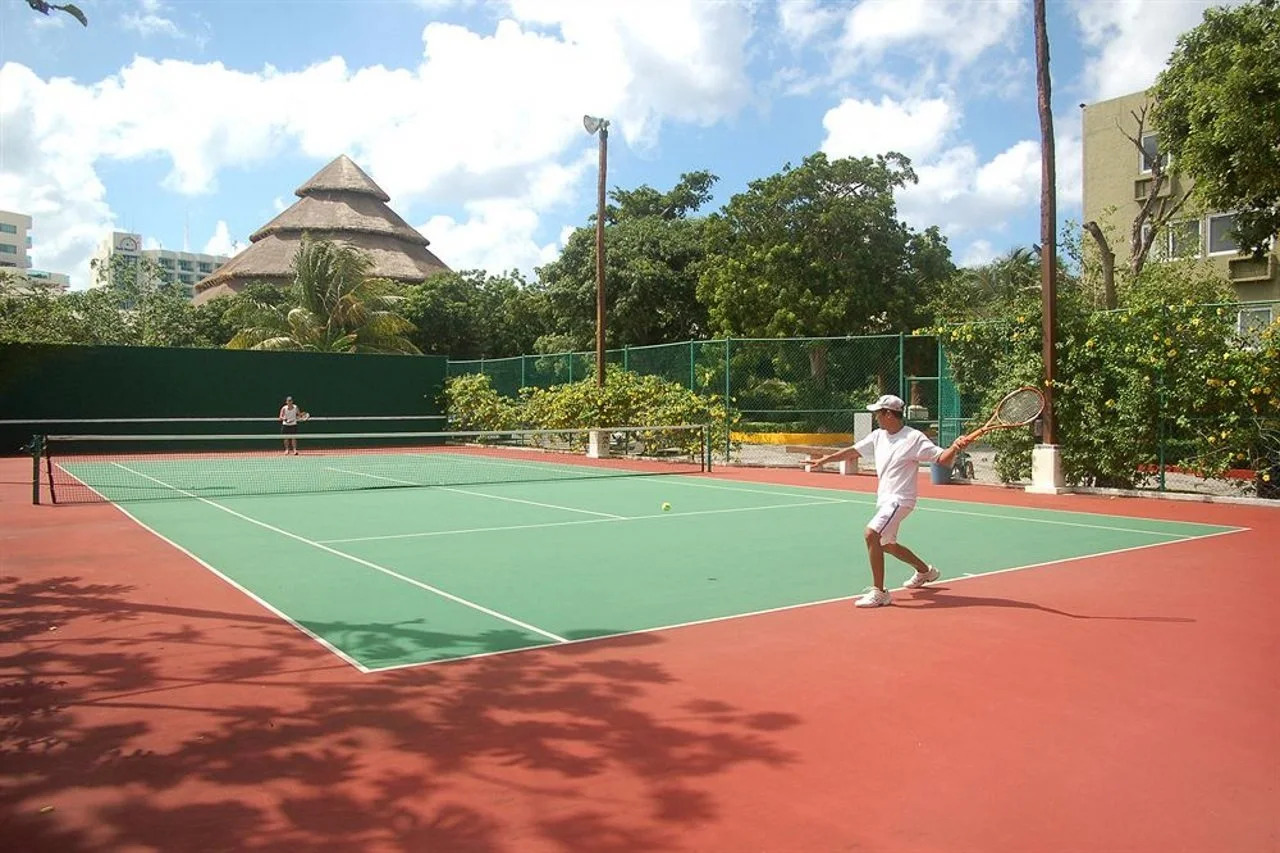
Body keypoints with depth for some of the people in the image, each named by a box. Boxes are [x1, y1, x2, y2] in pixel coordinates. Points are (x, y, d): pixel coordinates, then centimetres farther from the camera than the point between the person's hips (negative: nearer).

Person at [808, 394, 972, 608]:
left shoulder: (914, 438, -14)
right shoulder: (878, 436, 6)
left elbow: (942, 459, -16)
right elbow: (853, 451, 14)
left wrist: (955, 448, -36)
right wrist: (824, 460, 15)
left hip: (899, 500, -9)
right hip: (884, 499, 9)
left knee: (871, 534, -26)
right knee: (887, 544, 23)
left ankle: (879, 593, -19)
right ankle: (925, 570, 48)